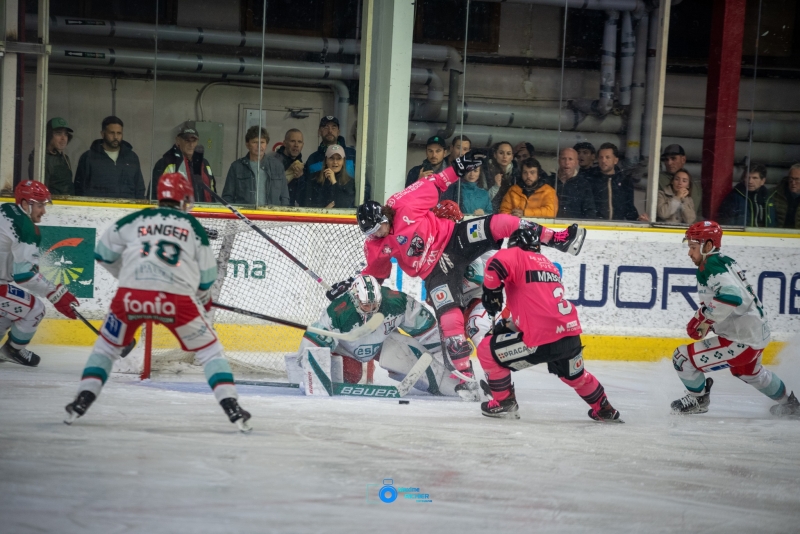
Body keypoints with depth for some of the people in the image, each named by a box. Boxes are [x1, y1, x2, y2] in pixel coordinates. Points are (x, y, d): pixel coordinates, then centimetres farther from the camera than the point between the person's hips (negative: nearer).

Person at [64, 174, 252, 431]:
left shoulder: (135, 220, 18)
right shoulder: (191, 225, 18)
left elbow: (103, 253, 26)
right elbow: (207, 273, 21)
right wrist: (204, 299, 41)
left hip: (130, 295, 1)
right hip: (177, 298, -1)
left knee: (107, 346, 24)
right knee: (209, 350, 15)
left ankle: (82, 400, 14)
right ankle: (232, 407, 4)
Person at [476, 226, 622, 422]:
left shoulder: (517, 256, 2)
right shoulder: (549, 265, 25)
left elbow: (497, 264, -20)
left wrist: (491, 291, -3)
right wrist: (509, 322, 33)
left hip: (542, 339, -8)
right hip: (571, 334, 8)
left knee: (487, 351, 9)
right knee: (575, 375, 35)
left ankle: (504, 404, 14)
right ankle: (605, 410, 47)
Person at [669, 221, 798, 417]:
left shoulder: (711, 268, -21)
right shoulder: (724, 262, 9)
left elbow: (731, 297, -37)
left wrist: (707, 319, -25)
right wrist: (700, 317, 9)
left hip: (742, 340, -11)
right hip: (758, 331, 11)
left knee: (682, 358, -8)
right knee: (748, 372, 39)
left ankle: (698, 400, 17)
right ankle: (789, 404, 57)